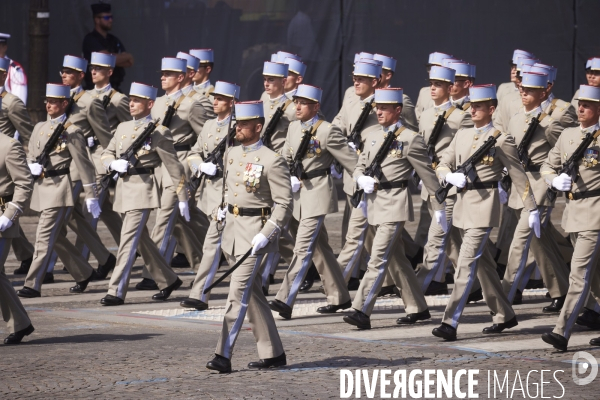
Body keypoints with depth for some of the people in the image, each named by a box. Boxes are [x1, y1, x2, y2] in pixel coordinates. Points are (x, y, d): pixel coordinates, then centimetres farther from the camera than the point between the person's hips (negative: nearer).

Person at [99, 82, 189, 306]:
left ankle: (117, 292, -14)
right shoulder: (123, 128, 14)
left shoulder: (158, 132, -7)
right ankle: (168, 281, 30)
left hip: (143, 188, -8)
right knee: (142, 241, 16)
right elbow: (107, 154, 17)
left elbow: (173, 166, -5)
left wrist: (183, 197, -5)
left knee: (128, 240, -13)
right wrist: (114, 164, -7)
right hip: (123, 188, 8)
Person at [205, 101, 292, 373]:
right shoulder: (232, 155, 10)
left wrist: (266, 235, -20)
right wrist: (224, 210, 10)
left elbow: (283, 203, -13)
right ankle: (272, 353, 19)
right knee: (252, 294, 12)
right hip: (232, 228, 8)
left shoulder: (272, 161, -12)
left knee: (239, 291, -13)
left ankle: (224, 355, -16)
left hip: (255, 231, -8)